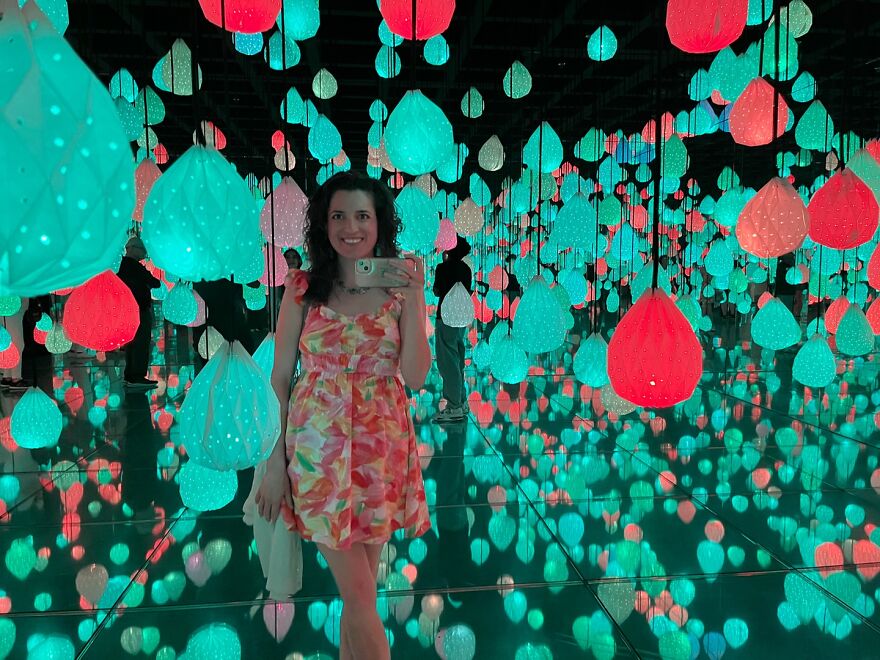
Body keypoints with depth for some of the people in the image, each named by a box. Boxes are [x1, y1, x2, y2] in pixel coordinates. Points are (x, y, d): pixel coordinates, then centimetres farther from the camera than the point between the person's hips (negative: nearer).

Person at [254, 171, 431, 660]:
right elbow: (279, 375, 1)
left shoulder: (401, 287, 2)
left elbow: (416, 377, -6)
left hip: (381, 449, 2)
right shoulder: (303, 287, 0)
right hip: (319, 448, -1)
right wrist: (275, 460, -2)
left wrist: (413, 301, -16)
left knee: (359, 588, 14)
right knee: (358, 591, 2)